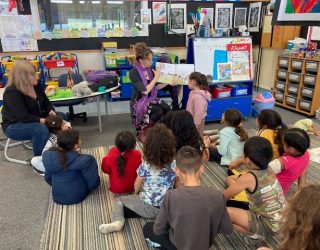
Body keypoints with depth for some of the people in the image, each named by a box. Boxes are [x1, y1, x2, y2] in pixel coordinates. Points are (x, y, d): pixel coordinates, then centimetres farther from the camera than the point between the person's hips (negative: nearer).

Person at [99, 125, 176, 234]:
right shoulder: (173, 163, -10)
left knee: (118, 201, 9)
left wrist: (136, 193, 20)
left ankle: (118, 221, -12)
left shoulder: (146, 165, -17)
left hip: (148, 206, -5)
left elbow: (137, 185, -2)